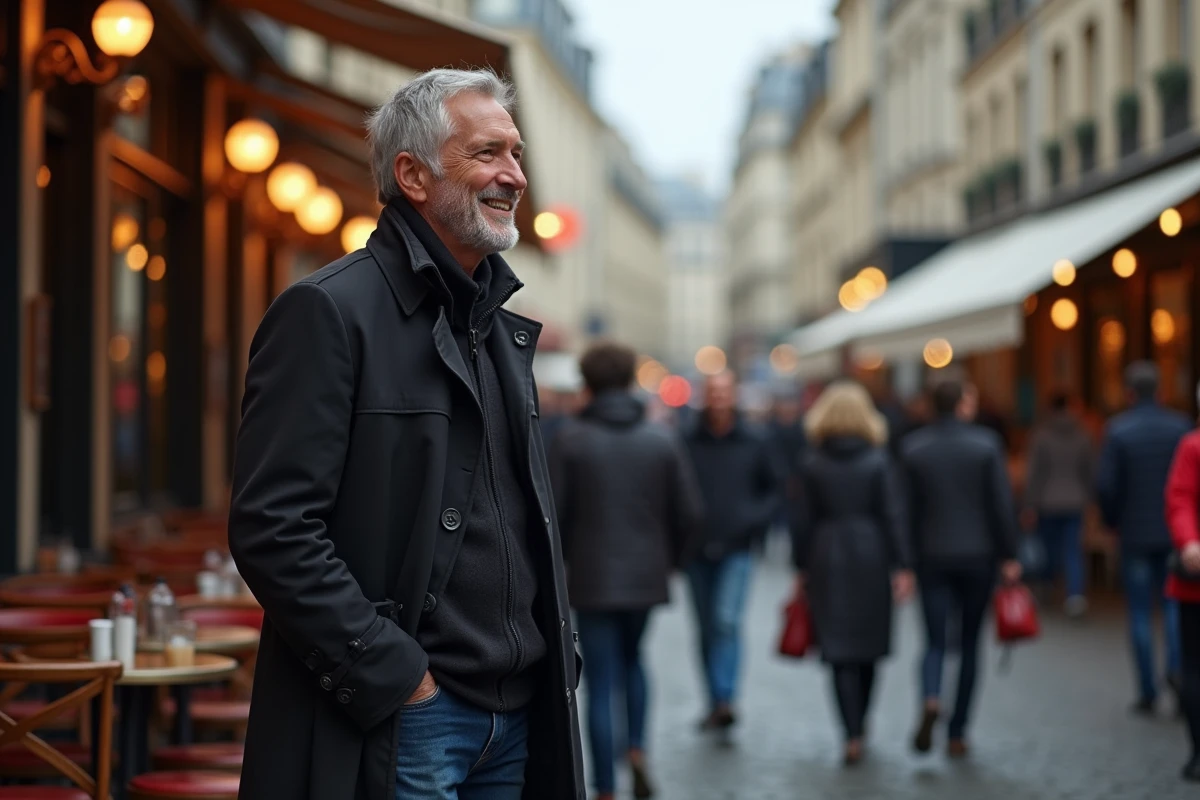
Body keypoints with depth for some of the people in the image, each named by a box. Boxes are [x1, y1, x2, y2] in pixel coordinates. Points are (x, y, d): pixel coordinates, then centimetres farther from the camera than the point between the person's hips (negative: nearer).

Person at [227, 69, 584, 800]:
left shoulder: (503, 326, 16)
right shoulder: (330, 311, -9)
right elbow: (271, 528, -16)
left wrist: (558, 654, 10)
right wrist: (396, 677, -17)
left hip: (518, 718, 7)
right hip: (397, 717, -7)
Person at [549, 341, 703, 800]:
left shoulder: (571, 439, -7)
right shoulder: (662, 439, -1)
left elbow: (553, 512, -8)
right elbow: (689, 511, -2)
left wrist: (564, 558, 9)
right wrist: (671, 557, 15)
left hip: (591, 578, -3)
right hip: (647, 574, 3)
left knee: (600, 684, 3)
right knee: (632, 659, 27)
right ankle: (637, 748, 9)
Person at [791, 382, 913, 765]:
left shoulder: (812, 464, -1)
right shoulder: (878, 461, -3)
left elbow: (803, 520, 1)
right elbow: (893, 516, -6)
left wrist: (801, 568, 8)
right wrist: (902, 567, -5)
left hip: (826, 560, -1)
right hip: (871, 558, 1)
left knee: (839, 650, -1)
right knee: (868, 645, 16)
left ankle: (852, 735, -13)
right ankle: (859, 725, 29)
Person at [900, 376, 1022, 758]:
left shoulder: (913, 447, -1)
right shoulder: (986, 443, -5)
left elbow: (908, 509, 0)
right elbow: (1001, 504, -6)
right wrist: (1009, 556, 0)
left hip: (932, 557, 1)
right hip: (978, 555, -1)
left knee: (935, 641, 5)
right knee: (969, 642, 10)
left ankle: (930, 698, -26)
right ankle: (957, 734, 12)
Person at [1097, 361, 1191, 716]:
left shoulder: (1117, 430, -8)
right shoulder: (1180, 426, -3)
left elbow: (1105, 485, -12)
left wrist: (1112, 520, 5)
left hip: (1135, 532, -2)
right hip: (1173, 530, 2)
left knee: (1140, 612, 6)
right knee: (1173, 601, 17)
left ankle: (1148, 692, 7)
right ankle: (1176, 664, -8)